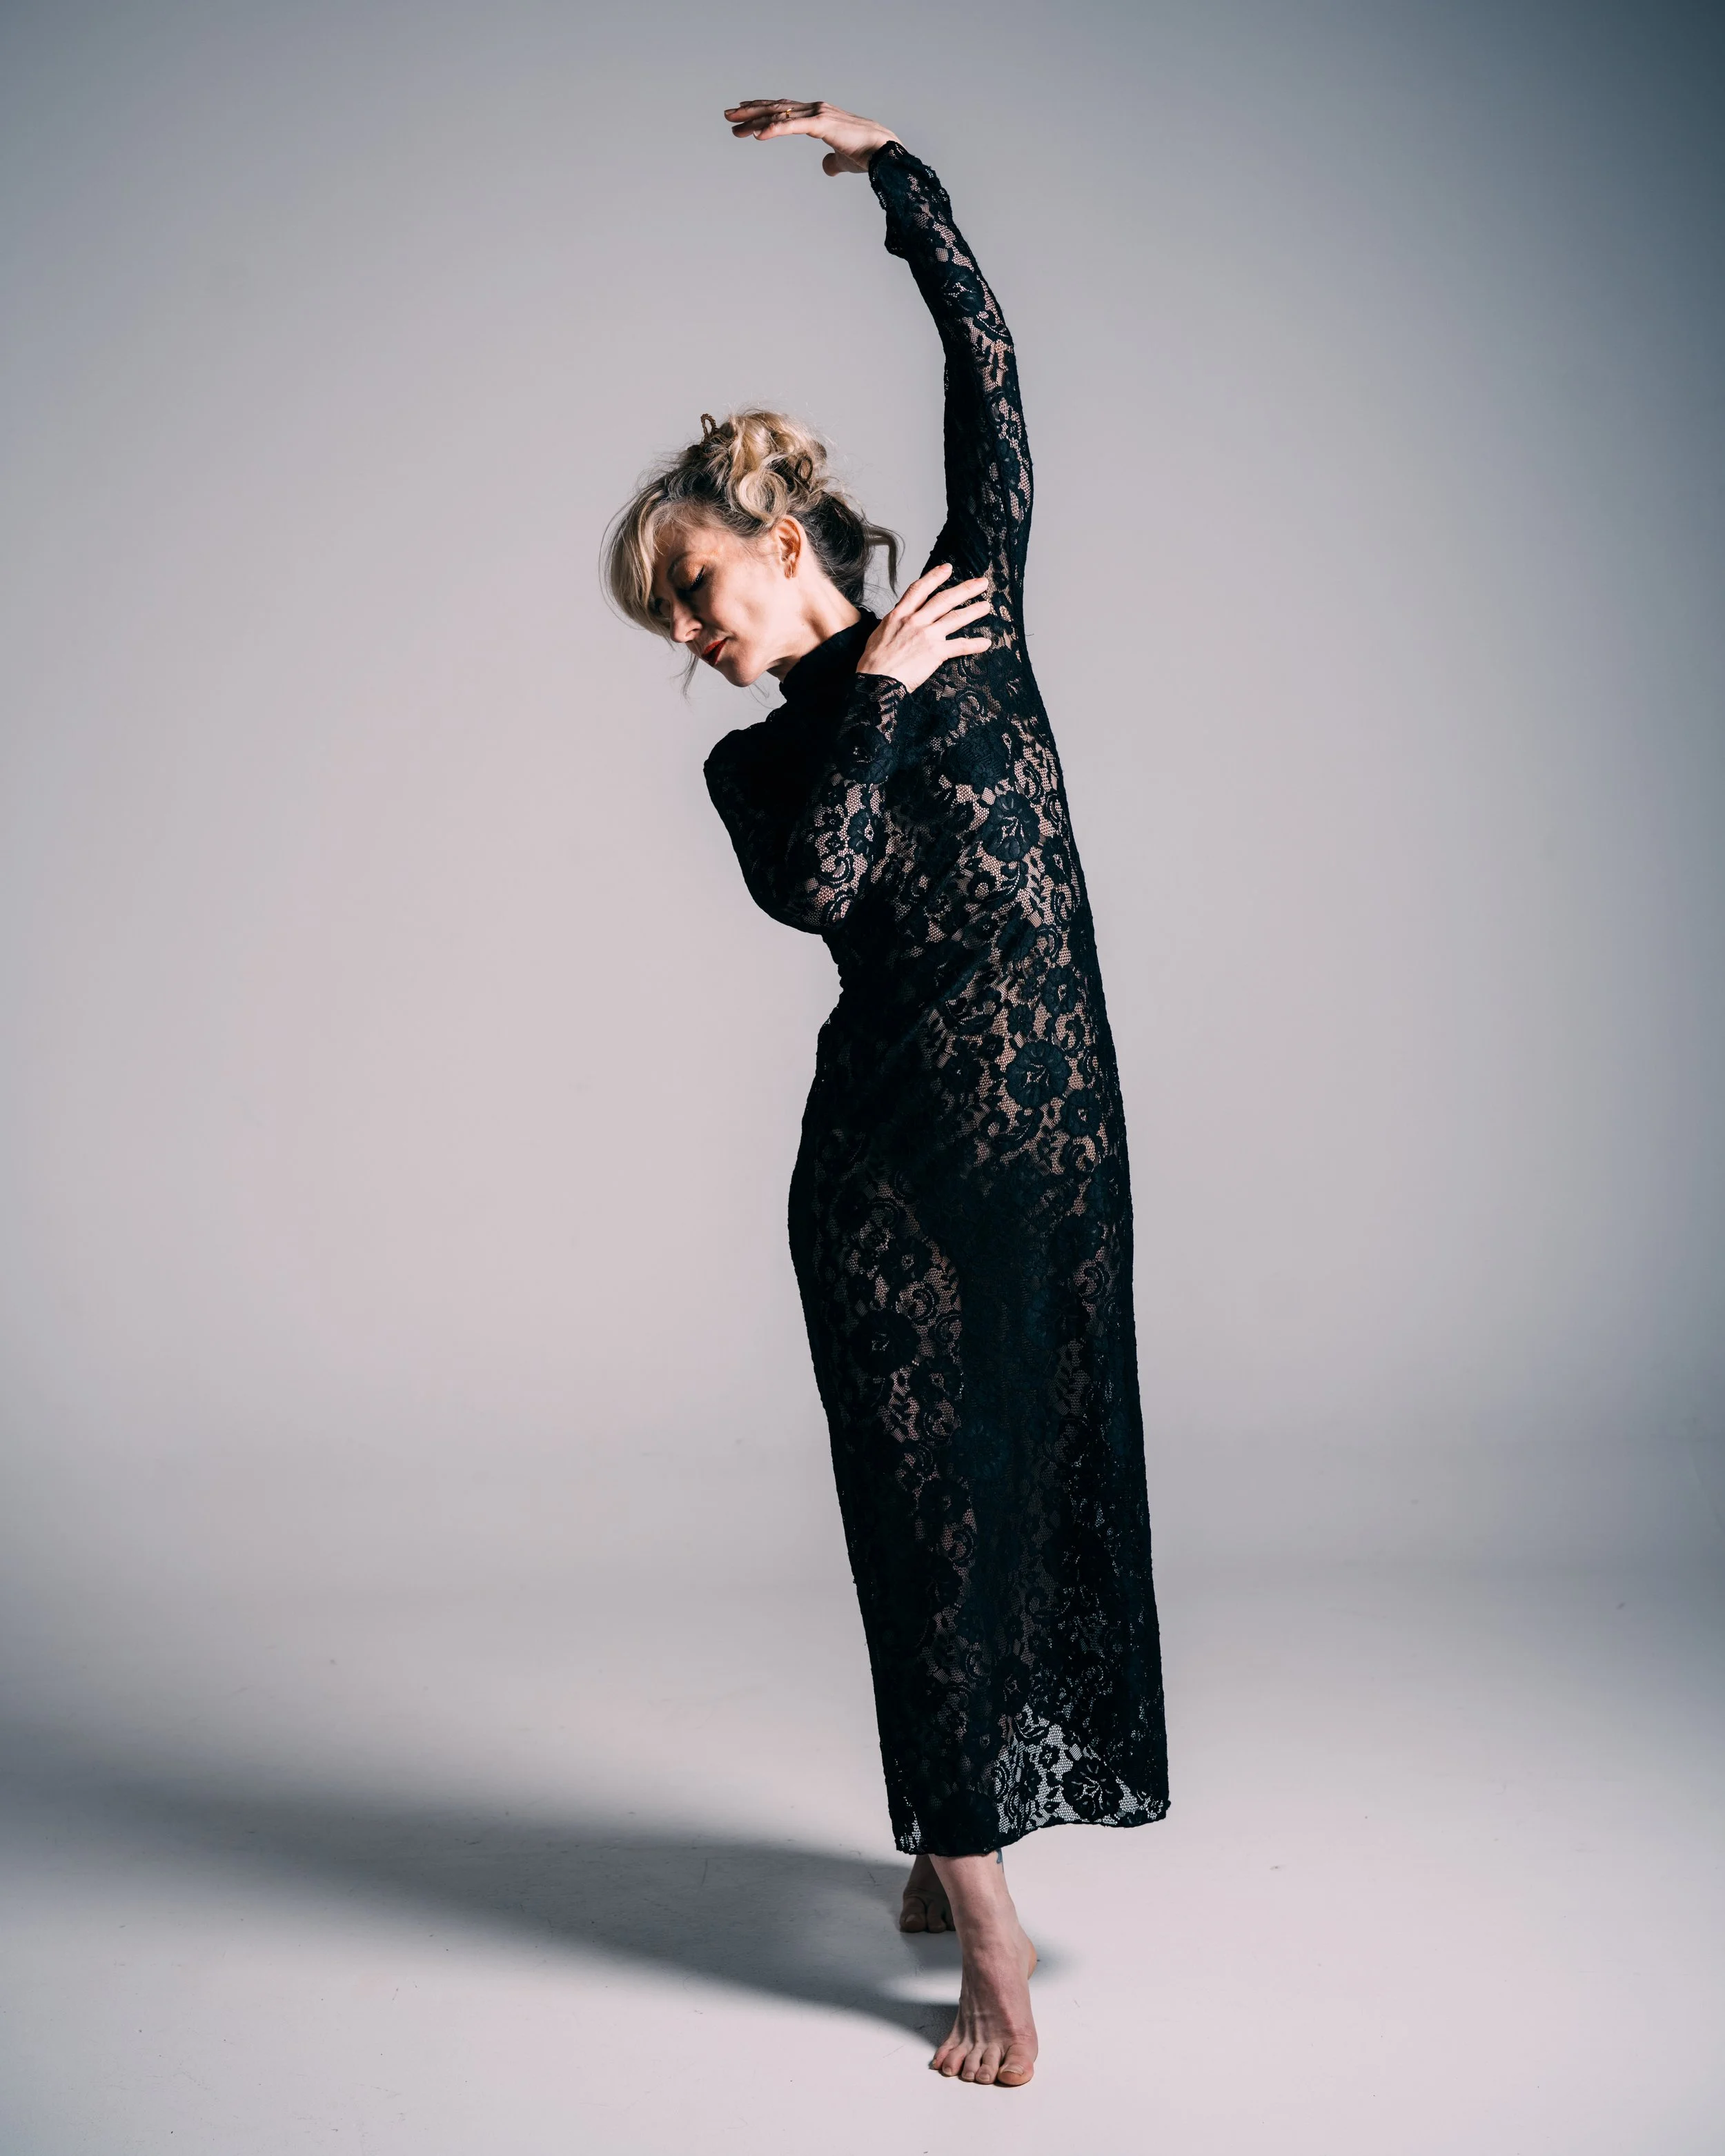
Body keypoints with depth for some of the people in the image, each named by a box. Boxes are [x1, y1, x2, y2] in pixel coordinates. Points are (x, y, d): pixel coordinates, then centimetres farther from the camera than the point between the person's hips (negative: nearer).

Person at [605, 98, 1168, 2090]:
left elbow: (987, 369, 0)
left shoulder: (973, 614, 7)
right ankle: (984, 1922, 6)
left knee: (1051, 1476, 9)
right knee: (931, 1498, -1)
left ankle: (960, 1831, 29)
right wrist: (876, 694, -10)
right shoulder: (760, 764, 7)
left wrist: (880, 161, 0)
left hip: (1059, 1127, 1)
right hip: (893, 1152, -1)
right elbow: (817, 886, -15)